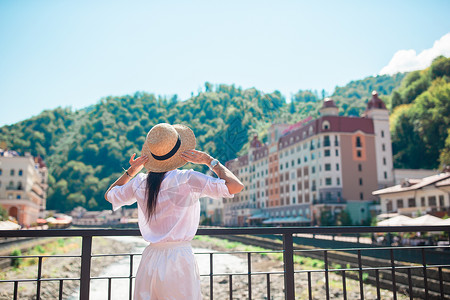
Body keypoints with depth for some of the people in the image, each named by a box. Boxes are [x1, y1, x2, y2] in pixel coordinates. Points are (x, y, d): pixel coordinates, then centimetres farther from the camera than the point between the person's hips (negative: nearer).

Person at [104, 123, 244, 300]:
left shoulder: (140, 183, 1)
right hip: (179, 259, -5)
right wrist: (210, 161, -4)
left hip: (150, 260, 5)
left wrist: (131, 171, 17)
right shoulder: (188, 180, -13)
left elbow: (109, 195, 21)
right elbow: (236, 186, -14)